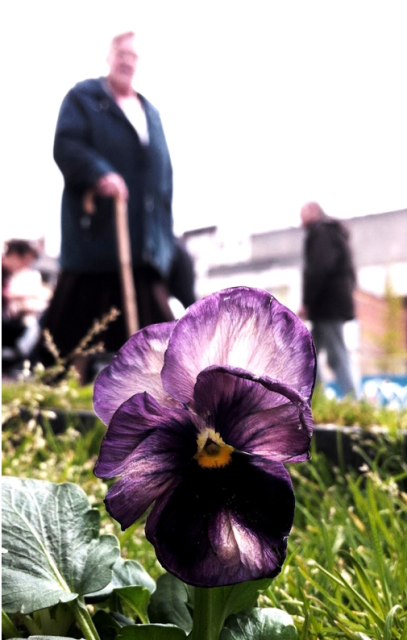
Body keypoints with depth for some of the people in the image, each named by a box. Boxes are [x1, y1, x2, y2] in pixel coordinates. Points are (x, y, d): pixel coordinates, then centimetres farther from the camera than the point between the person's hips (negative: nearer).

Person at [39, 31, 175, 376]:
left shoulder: (150, 112, 23)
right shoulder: (83, 97, 6)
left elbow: (164, 170, 21)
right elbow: (66, 145, -10)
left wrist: (164, 228, 13)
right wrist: (99, 173, -28)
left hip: (144, 235, 5)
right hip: (96, 227, -5)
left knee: (151, 314, 5)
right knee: (76, 308, 1)